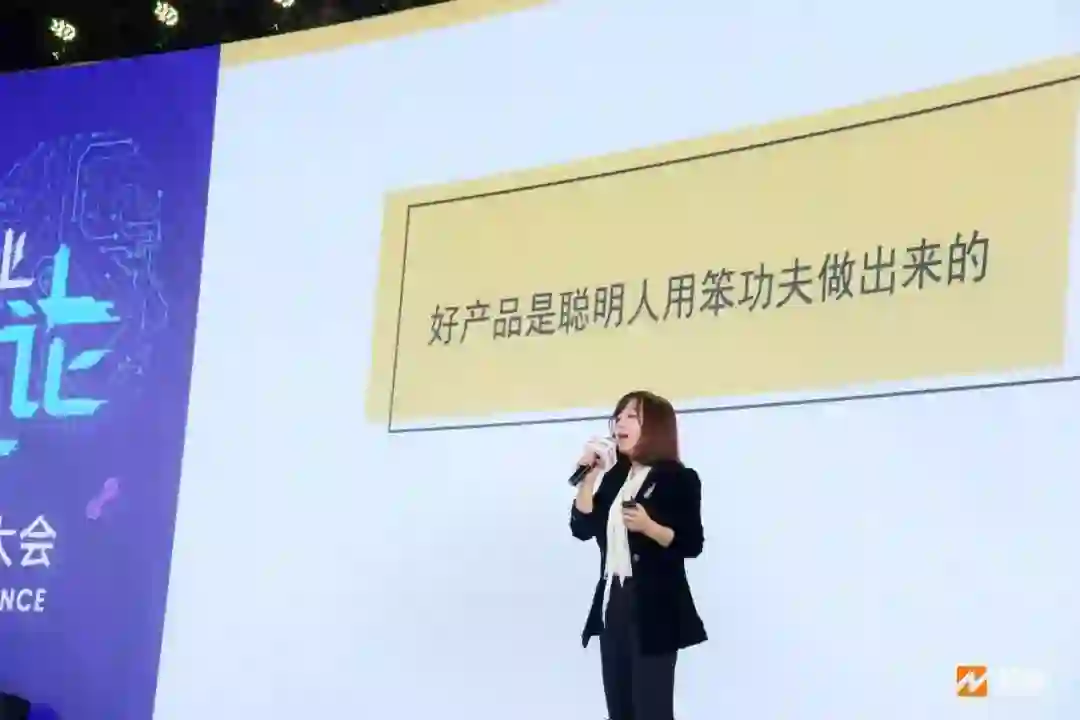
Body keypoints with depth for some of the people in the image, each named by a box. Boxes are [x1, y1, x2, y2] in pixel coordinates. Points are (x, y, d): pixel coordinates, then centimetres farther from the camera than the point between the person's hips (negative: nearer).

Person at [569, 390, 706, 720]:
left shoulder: (679, 478, -4)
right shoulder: (614, 478, 15)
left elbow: (692, 544, -10)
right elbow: (582, 527, 5)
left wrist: (648, 526, -24)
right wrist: (588, 475, -2)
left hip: (654, 607, -7)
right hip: (613, 603, 7)